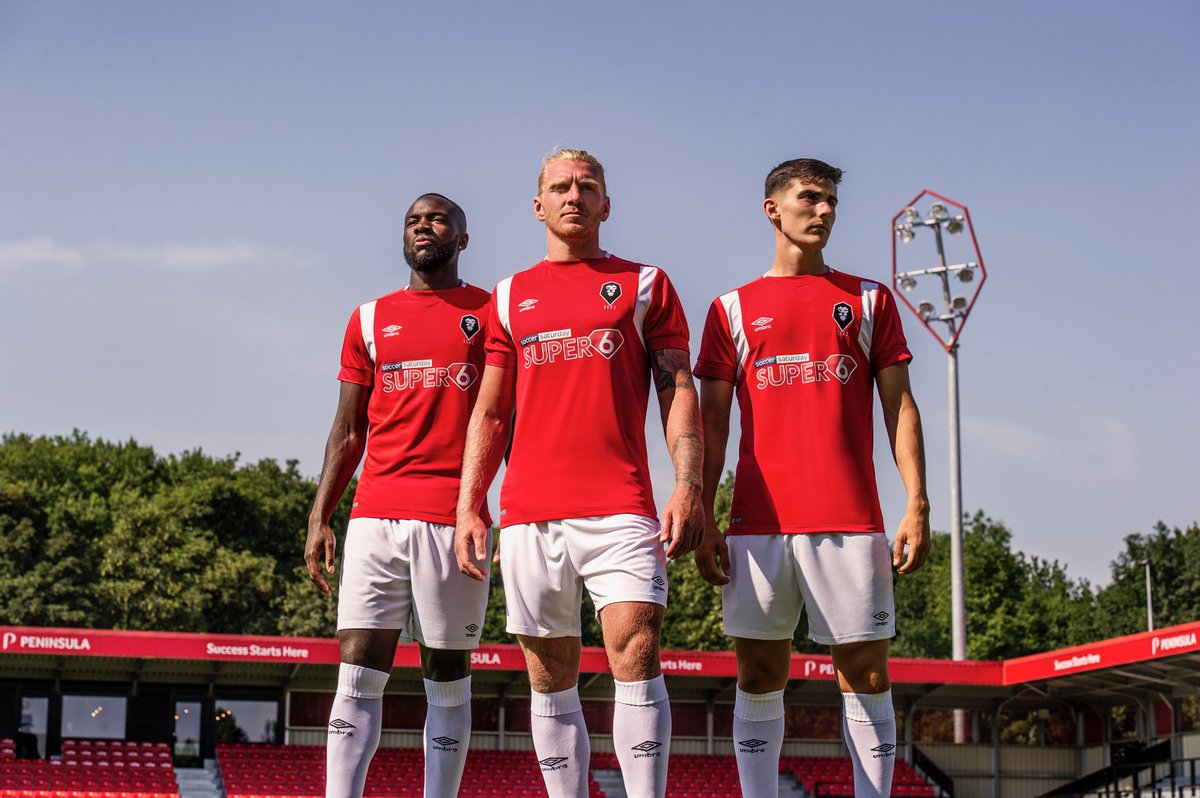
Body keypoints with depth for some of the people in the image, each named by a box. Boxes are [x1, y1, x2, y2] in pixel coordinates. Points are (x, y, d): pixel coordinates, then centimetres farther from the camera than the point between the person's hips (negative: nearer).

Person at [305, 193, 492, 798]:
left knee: (447, 677, 2)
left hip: (455, 520, -2)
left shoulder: (492, 313, 9)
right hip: (374, 517, 2)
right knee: (358, 673, -4)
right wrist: (319, 518, 7)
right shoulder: (371, 319, 16)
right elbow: (348, 430, 16)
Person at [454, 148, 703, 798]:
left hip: (620, 509, -3)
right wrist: (468, 505, 7)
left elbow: (678, 391, 5)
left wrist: (688, 486, -8)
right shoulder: (510, 296, 17)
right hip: (530, 515, 3)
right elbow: (489, 412, 17)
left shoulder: (645, 284, 12)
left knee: (635, 655, -15)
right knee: (551, 677, 4)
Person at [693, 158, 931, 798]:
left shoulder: (869, 299, 13)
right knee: (759, 676, 1)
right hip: (759, 523, 0)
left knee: (865, 674, -1)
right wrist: (703, 518, 1)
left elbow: (900, 408, 9)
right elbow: (712, 422, 10)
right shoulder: (733, 308, 13)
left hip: (851, 522, 0)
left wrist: (917, 505, -3)